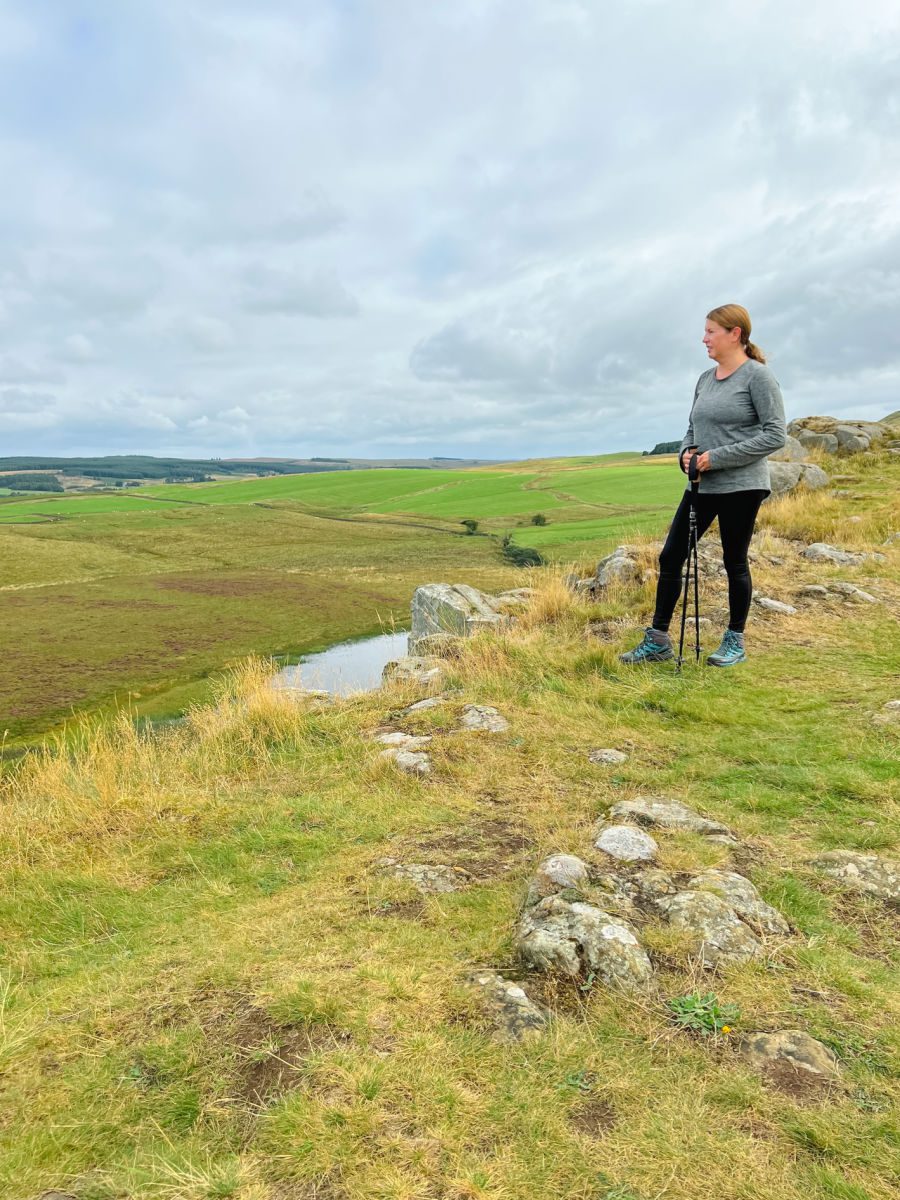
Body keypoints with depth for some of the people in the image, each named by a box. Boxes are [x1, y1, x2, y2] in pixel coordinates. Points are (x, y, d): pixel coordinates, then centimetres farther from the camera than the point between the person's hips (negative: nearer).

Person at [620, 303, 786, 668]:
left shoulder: (758, 376, -8)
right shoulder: (705, 379, 12)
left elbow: (775, 435, -12)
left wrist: (719, 457, -17)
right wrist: (686, 452, -1)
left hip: (741, 486, -6)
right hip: (702, 486, 7)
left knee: (735, 561, 4)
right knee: (671, 556, 2)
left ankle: (735, 641, 21)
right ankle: (658, 640, 11)